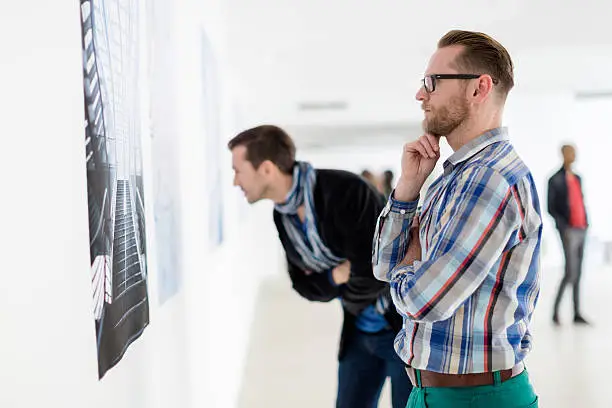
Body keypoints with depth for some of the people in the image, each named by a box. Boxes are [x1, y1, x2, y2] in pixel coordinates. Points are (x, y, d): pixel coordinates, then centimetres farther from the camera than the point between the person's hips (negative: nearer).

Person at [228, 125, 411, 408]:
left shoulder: (345, 191, -27)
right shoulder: (282, 216, -1)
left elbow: (372, 275, -28)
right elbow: (304, 284, 4)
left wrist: (341, 294, -8)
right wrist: (336, 276, -17)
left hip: (405, 325, -7)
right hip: (360, 332, 7)